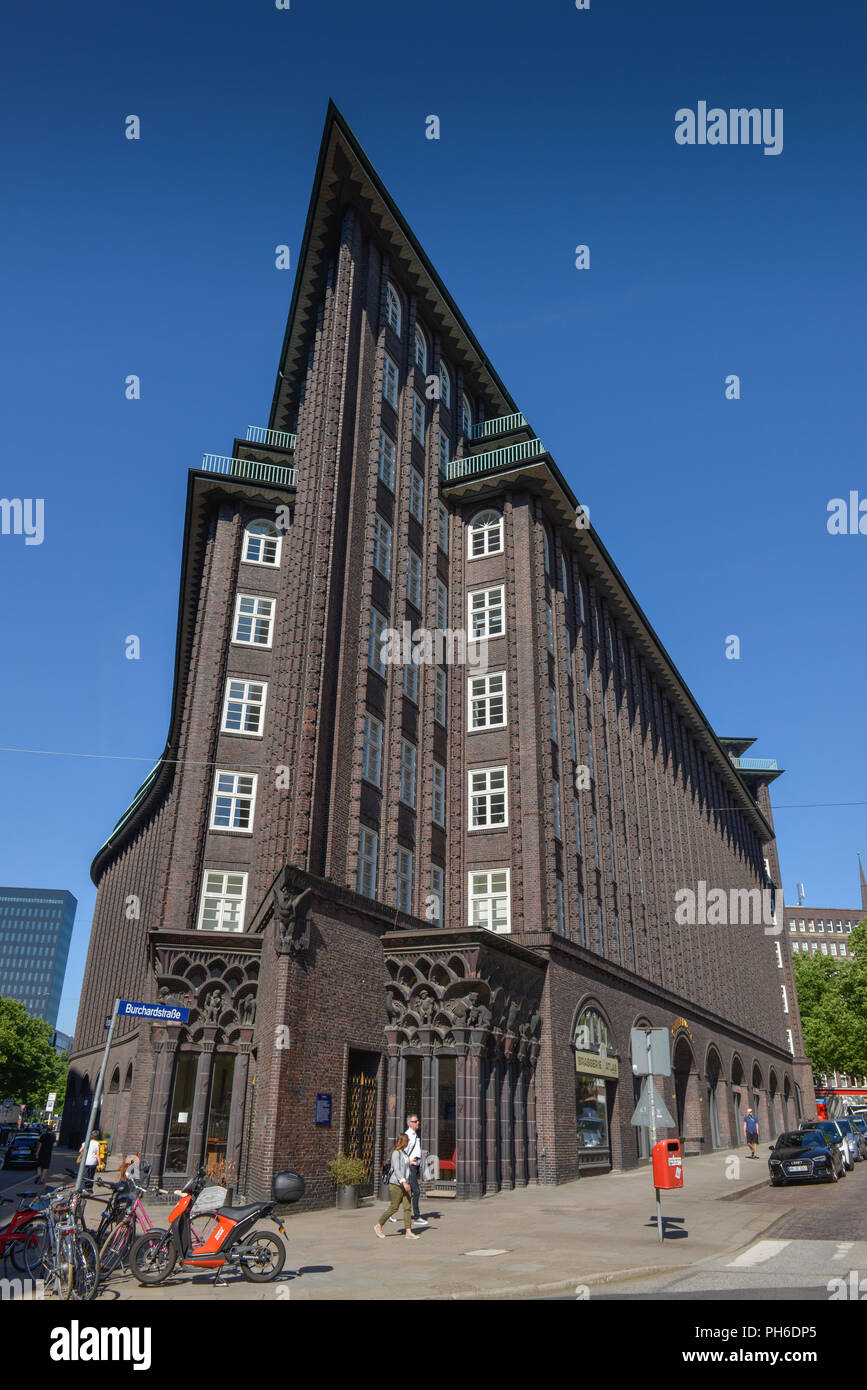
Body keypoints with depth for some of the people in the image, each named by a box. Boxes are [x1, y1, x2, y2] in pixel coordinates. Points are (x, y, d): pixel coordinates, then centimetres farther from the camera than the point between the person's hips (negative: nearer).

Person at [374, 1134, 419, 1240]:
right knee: (394, 1208, -1)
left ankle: (408, 1232, -1)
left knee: (407, 1207, 0)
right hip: (396, 1184, -8)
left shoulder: (404, 1153, 15)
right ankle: (379, 1226, 15)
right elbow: (396, 1170, -22)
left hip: (404, 1184, 8)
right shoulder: (396, 1153, -13)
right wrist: (404, 1182, -31)